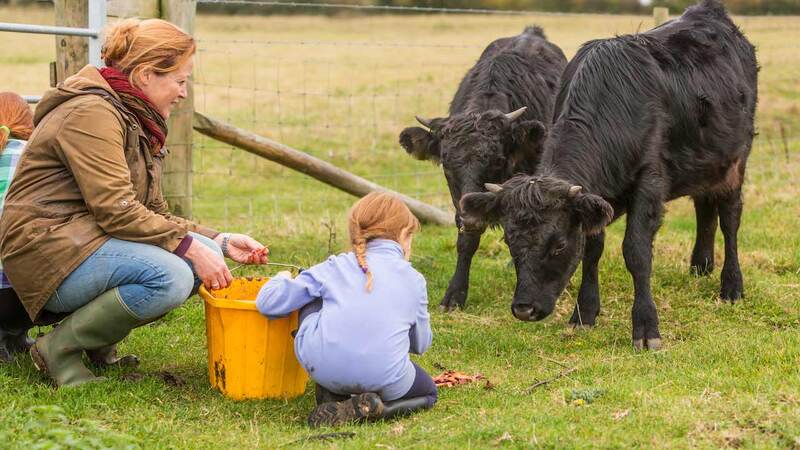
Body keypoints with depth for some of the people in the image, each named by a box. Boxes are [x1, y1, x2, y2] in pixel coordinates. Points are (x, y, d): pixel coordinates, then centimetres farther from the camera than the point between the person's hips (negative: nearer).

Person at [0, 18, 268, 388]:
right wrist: (189, 247, -22)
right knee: (169, 277, -29)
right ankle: (59, 349, -13)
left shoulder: (137, 122, 17)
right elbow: (116, 211, -23)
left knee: (204, 254, -5)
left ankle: (100, 343, 5)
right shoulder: (91, 113, -15)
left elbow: (154, 214, 15)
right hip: (47, 251, -10)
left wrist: (221, 243, 4)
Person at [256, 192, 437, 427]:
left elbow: (268, 303, 11)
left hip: (322, 365, 1)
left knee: (312, 302, 28)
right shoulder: (414, 280, 16)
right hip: (385, 378, -1)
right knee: (428, 392, 31)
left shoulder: (334, 267, 14)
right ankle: (376, 407, -2)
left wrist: (282, 280, 35)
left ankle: (330, 396, 17)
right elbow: (421, 344, 26)